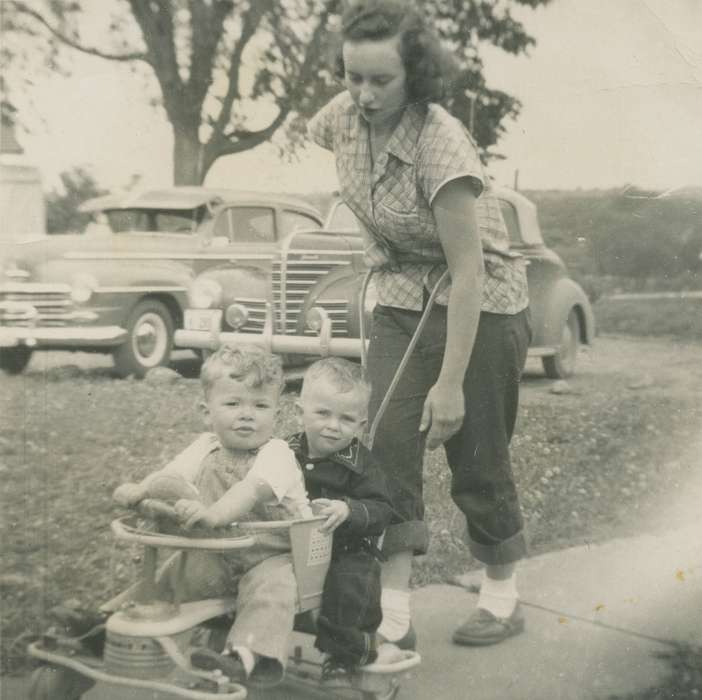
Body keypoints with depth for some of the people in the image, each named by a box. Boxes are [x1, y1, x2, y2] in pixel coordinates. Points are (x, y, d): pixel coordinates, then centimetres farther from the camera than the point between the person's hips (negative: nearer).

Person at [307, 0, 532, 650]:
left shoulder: (441, 143, -28)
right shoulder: (344, 116, -9)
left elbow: (467, 270, -28)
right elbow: (311, 133, 18)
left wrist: (451, 383, -27)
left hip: (480, 306, -5)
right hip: (400, 300, 6)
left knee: (477, 460, 3)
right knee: (388, 445, -5)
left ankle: (503, 597, 25)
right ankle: (394, 614, 1)